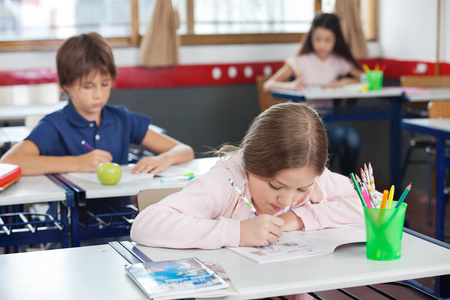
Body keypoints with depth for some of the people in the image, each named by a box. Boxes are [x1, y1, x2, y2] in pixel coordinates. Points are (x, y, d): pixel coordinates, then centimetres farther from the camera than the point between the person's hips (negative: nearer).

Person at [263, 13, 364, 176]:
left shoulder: (339, 62, 10)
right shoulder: (300, 61, 0)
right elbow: (268, 85, -7)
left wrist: (345, 81, -10)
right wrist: (292, 85, -28)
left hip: (327, 119, 4)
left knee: (353, 137, -28)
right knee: (337, 133, -31)